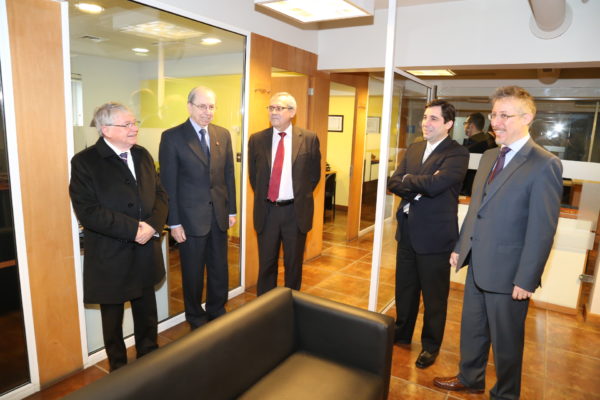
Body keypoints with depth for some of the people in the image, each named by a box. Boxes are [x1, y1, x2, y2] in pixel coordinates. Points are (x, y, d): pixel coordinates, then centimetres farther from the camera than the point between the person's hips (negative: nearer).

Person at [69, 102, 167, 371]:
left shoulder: (142, 155, 5)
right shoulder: (84, 162, -12)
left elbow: (160, 194, 4)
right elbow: (87, 211, -19)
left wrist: (152, 225, -14)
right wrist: (133, 229, -23)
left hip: (146, 251, 5)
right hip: (110, 256, -4)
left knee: (147, 313, 19)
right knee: (112, 316, 16)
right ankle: (118, 366, 37)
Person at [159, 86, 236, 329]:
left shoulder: (223, 135, 5)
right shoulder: (172, 137, -8)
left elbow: (229, 175, 8)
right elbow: (168, 183, -9)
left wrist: (232, 210, 6)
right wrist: (173, 222, -11)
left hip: (219, 214, 4)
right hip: (190, 216, -4)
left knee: (219, 269, 14)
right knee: (193, 272, 12)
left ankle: (217, 311, 36)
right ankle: (196, 318, 33)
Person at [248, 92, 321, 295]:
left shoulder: (309, 139, -4)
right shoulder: (257, 139, 0)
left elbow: (314, 174, 5)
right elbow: (253, 175, 10)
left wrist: (300, 197, 5)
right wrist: (263, 198, 9)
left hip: (296, 212, -1)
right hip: (267, 211, 1)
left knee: (294, 264, 14)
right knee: (266, 264, 13)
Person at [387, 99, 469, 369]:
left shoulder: (457, 154, -12)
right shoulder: (413, 149, 9)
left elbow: (436, 184, -28)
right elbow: (393, 183, 1)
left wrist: (408, 180, -10)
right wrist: (420, 187, -16)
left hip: (435, 236, -6)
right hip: (407, 232, 7)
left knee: (434, 296, 10)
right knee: (404, 289, 20)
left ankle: (431, 346, 31)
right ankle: (402, 334, 41)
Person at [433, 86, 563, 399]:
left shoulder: (544, 165, -15)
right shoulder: (489, 157, 8)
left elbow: (542, 230, -17)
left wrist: (526, 280, -16)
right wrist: (461, 246, 12)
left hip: (507, 272, -7)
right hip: (477, 264, 7)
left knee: (505, 340, 13)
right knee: (471, 328, 22)